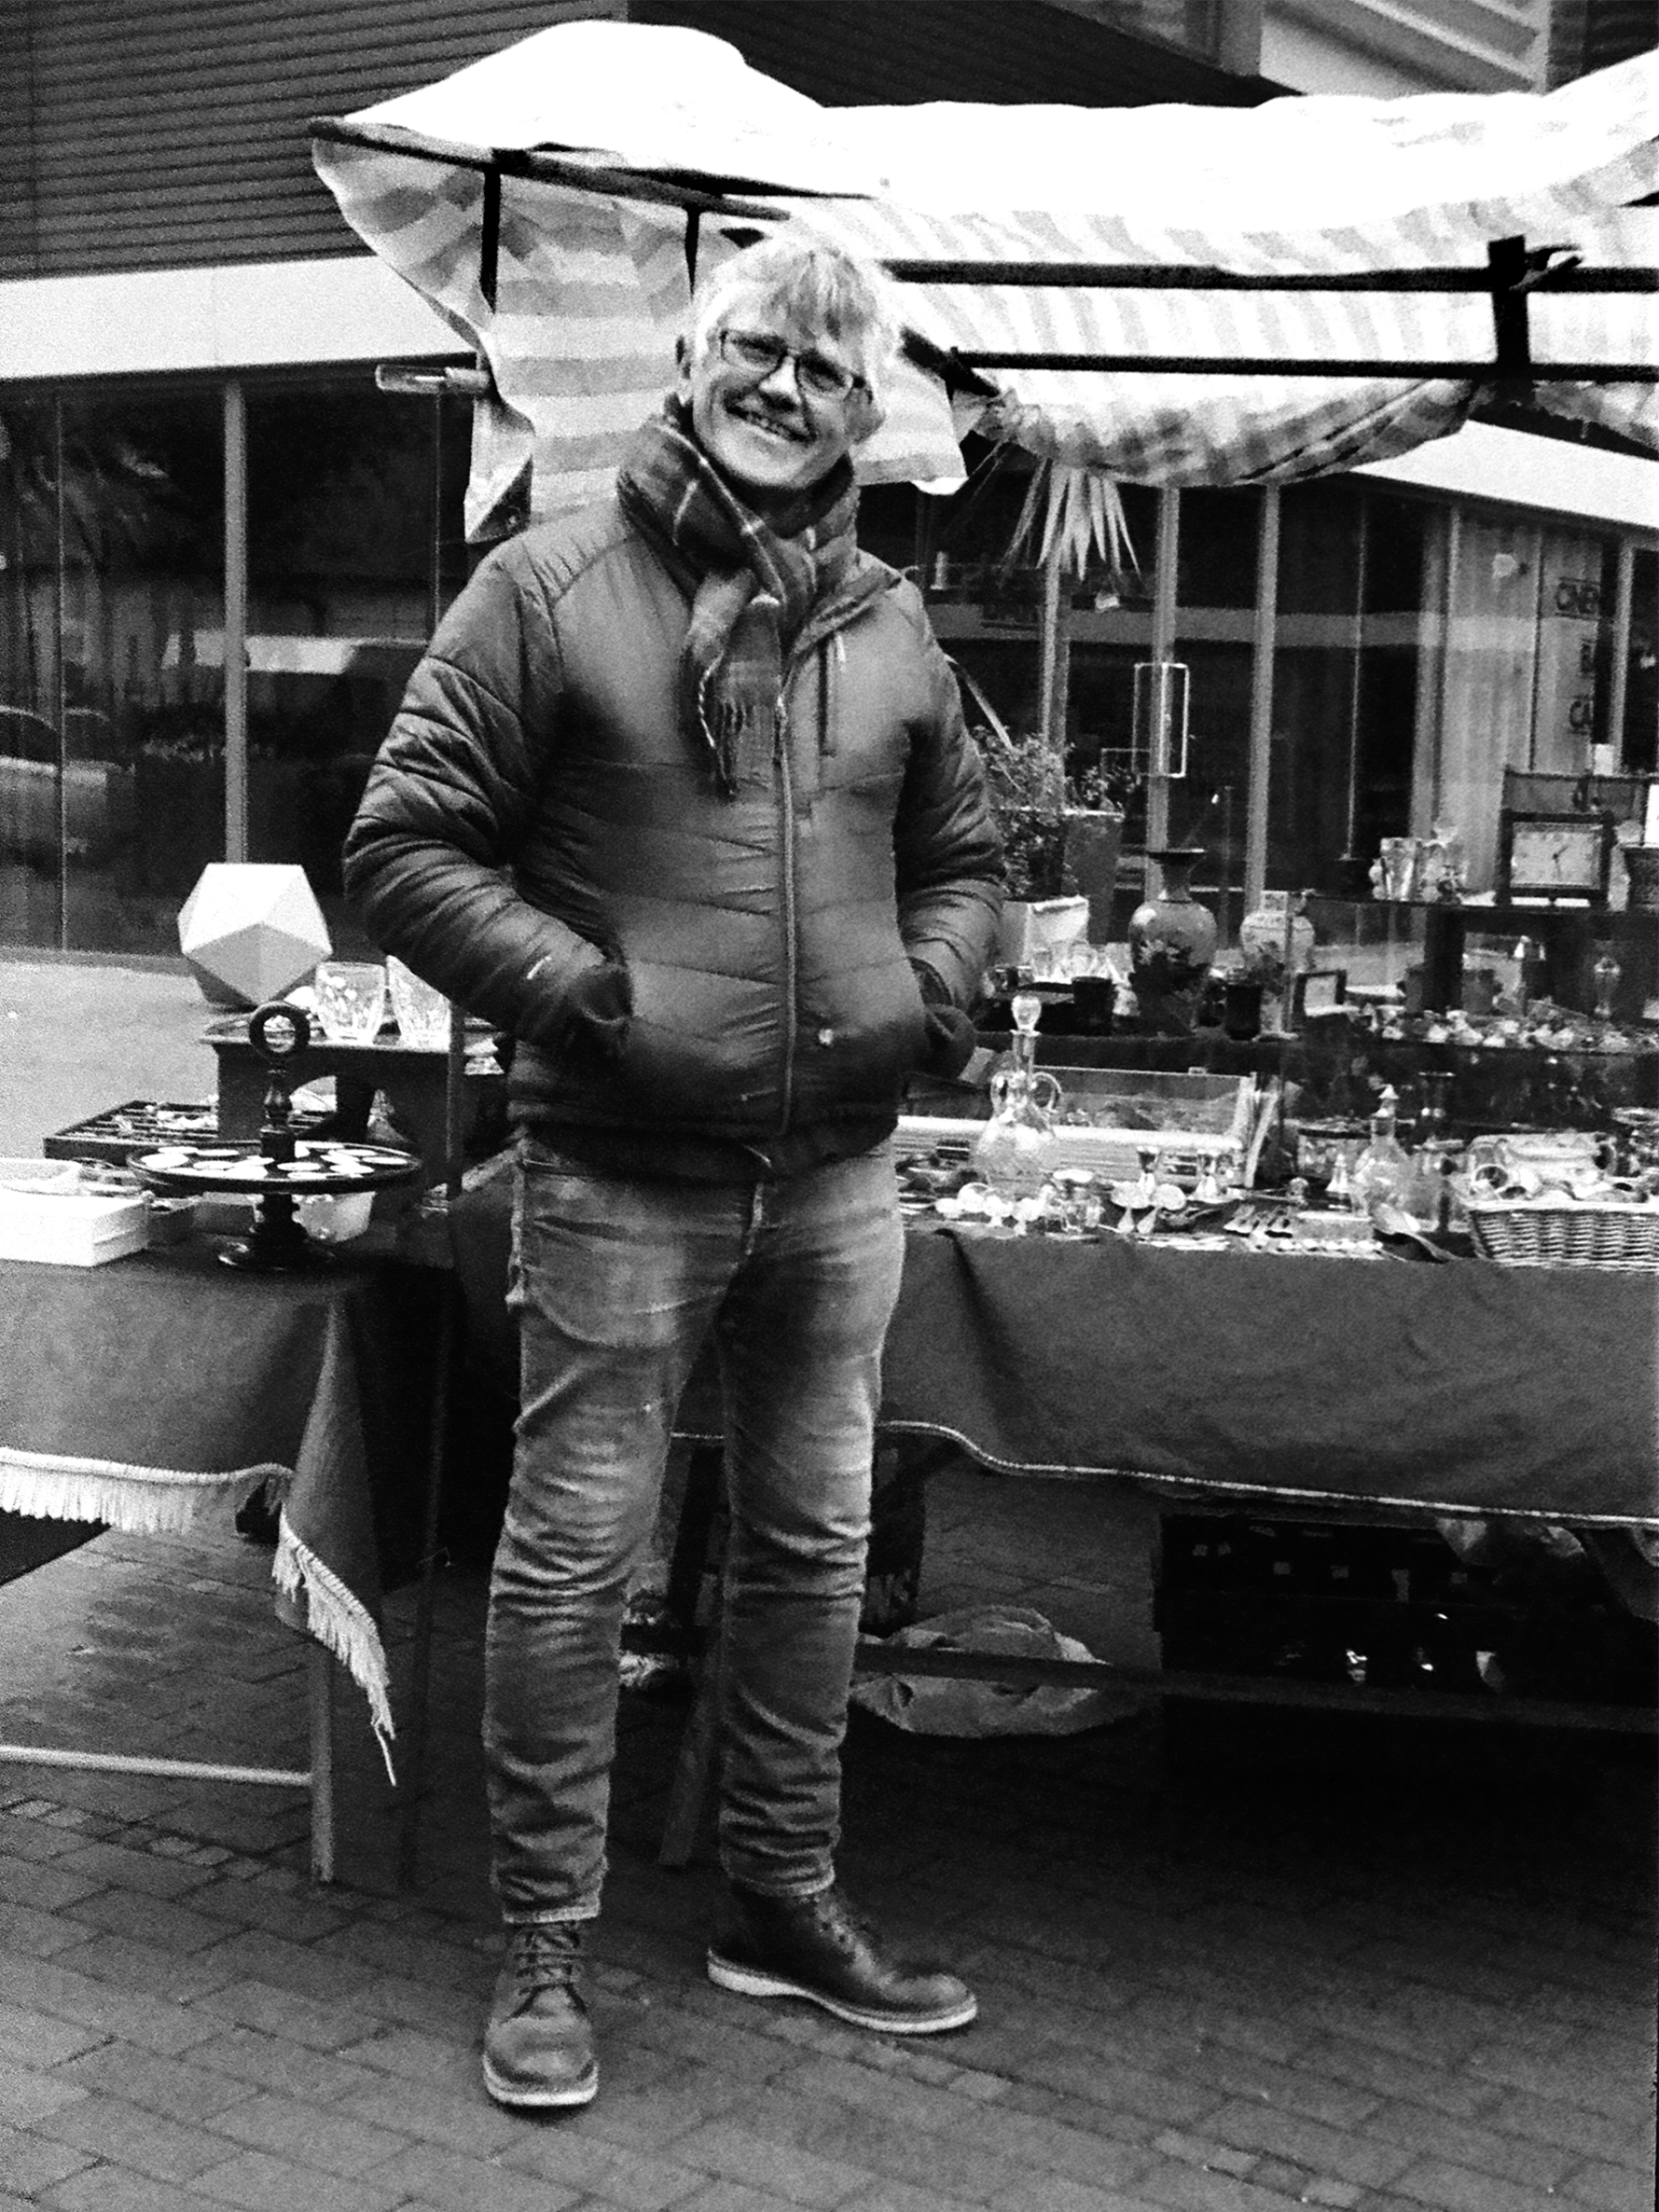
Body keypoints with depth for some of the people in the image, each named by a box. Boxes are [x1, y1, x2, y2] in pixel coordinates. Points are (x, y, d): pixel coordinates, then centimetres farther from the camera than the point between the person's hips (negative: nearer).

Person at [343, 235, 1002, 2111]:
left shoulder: (890, 627, 10)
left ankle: (784, 1903, 32)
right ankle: (541, 1952, 17)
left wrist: (934, 994, 3)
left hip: (837, 1177, 5)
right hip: (620, 1177, -5)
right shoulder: (551, 588, -5)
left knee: (812, 1548, 15)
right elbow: (405, 847, -7)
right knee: (573, 1561, 2)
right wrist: (583, 995, -16)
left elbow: (958, 859, 22)